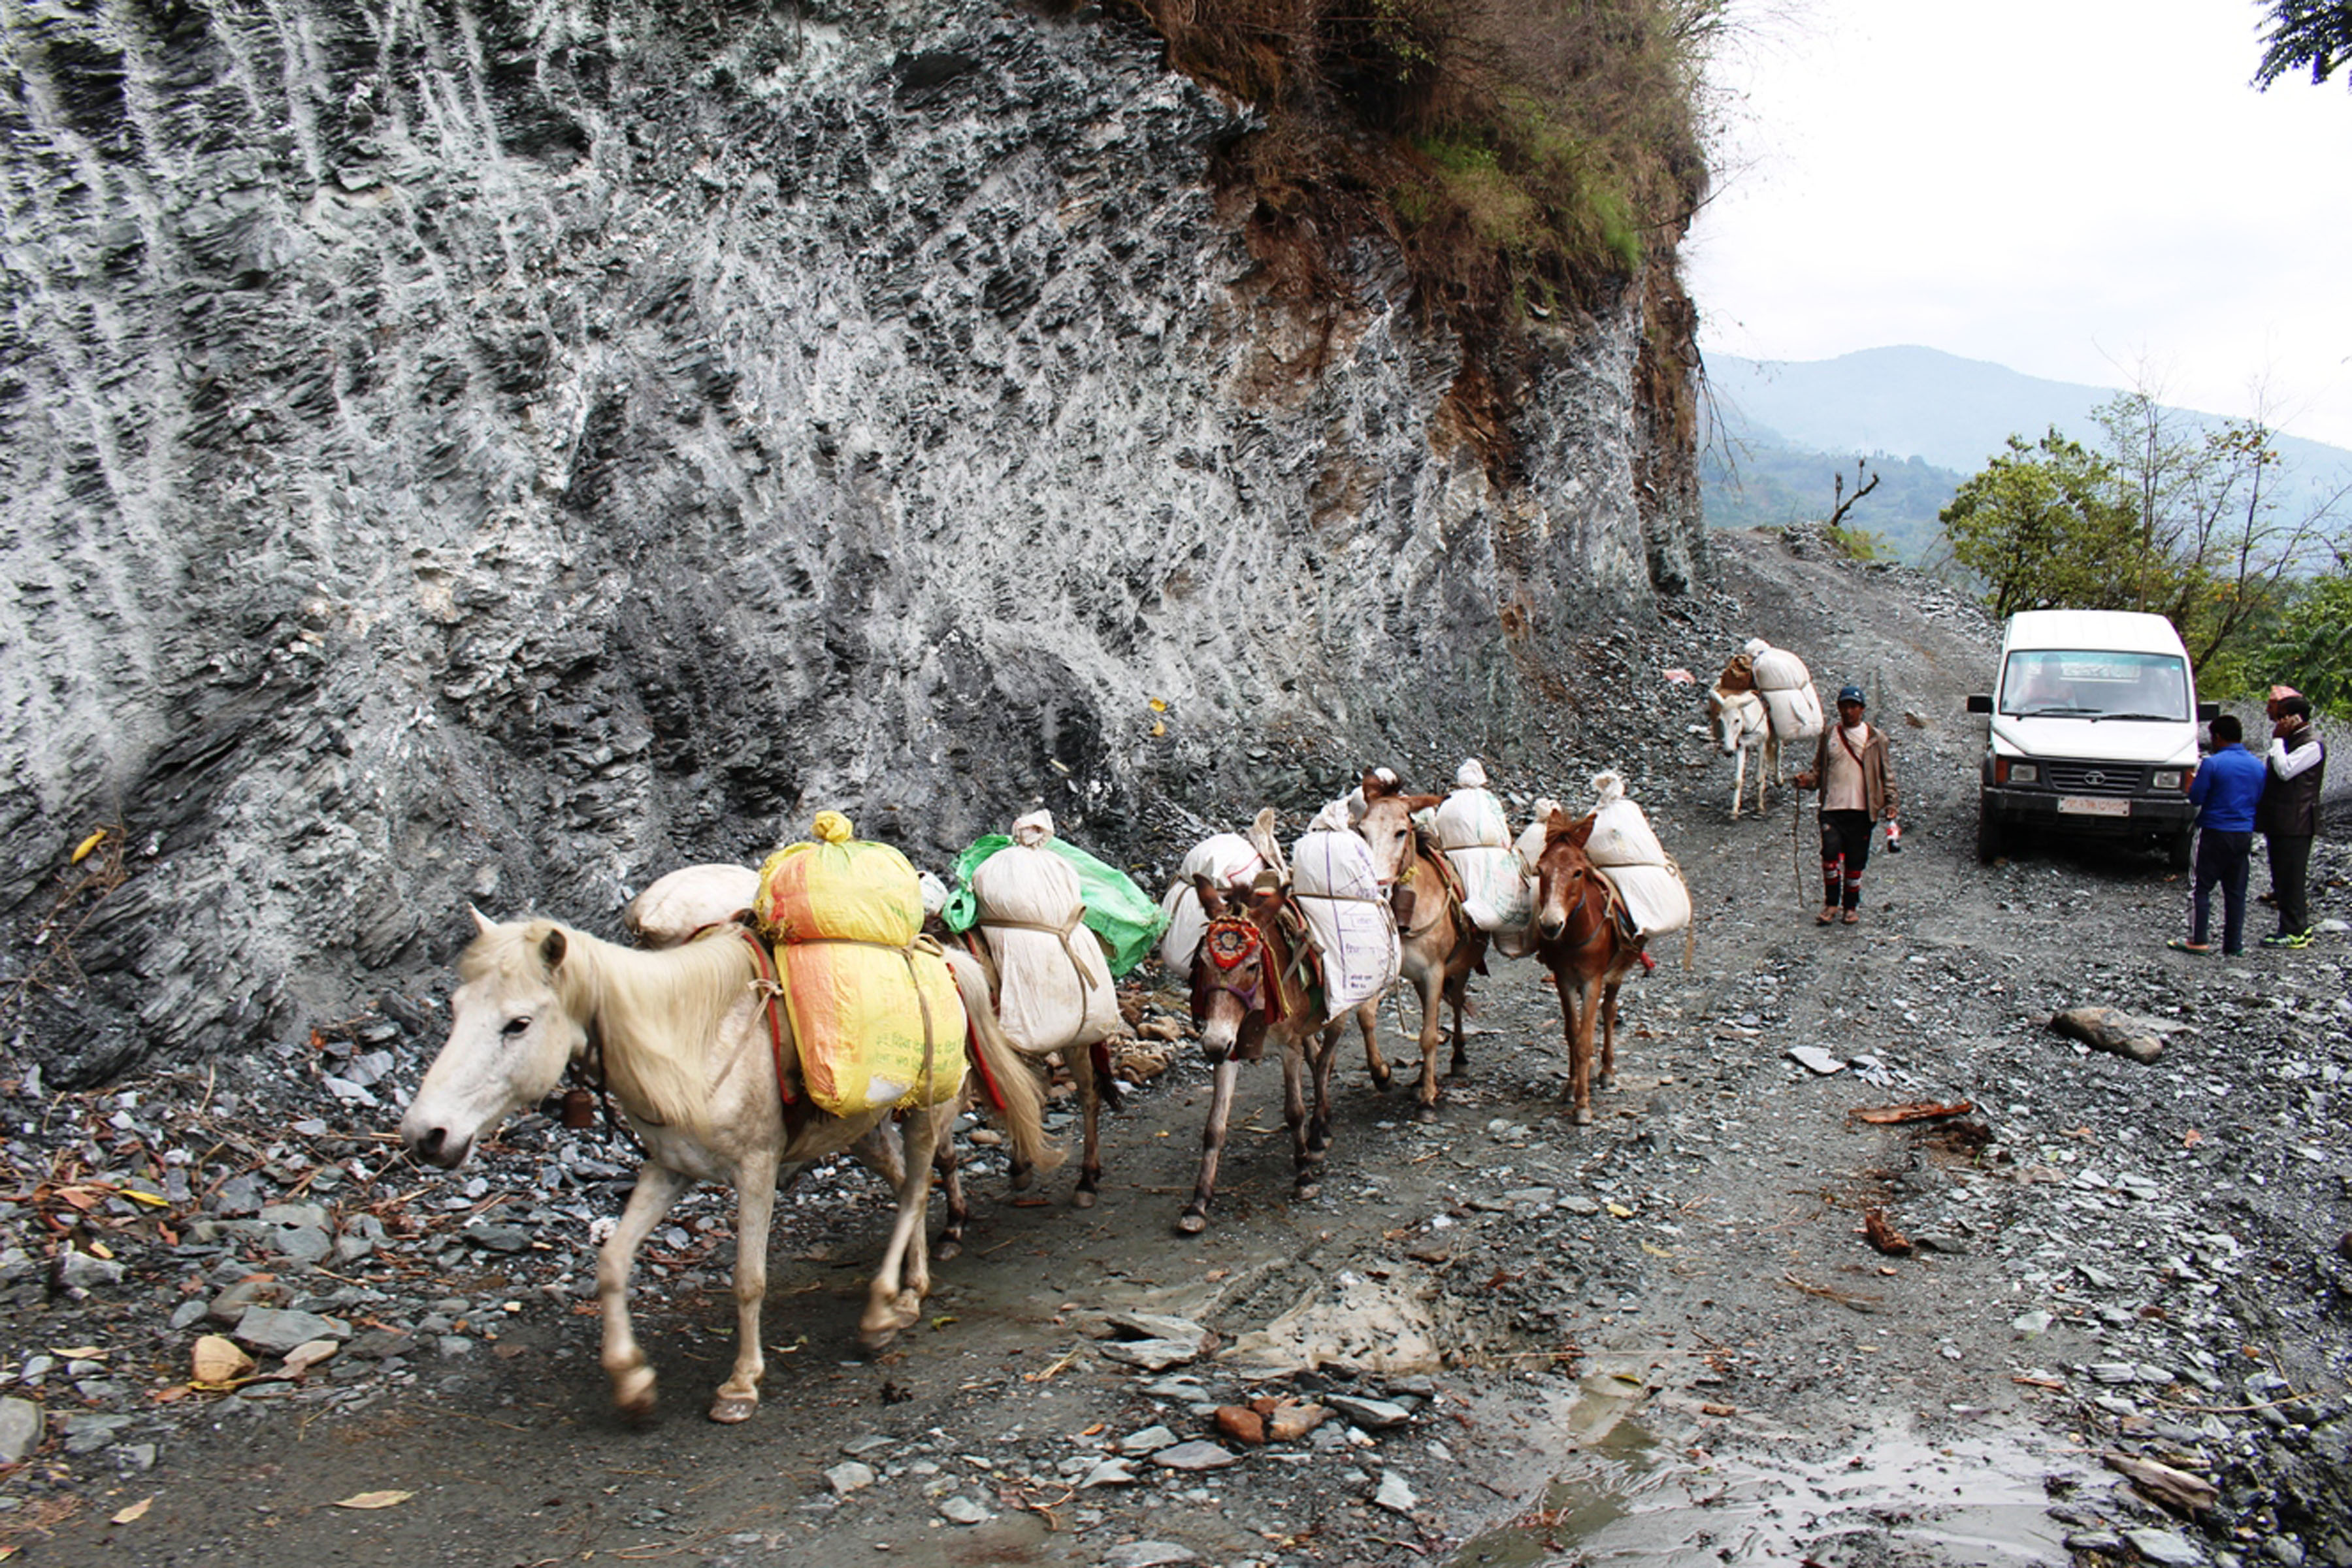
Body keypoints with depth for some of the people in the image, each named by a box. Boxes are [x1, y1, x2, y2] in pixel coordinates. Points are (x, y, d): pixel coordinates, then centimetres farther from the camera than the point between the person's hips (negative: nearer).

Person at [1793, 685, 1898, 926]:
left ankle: (1851, 906, 19)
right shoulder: (1829, 735, 10)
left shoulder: (1876, 737, 6)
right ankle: (1831, 904, 0)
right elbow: (1819, 767, 14)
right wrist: (1808, 779, -8)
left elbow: (1886, 772, 9)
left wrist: (1890, 802, 0)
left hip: (1862, 809, 0)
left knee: (1855, 860, 4)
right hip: (1833, 807, 0)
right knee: (1831, 852, -15)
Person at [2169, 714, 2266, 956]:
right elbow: (2260, 799, 13)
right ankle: (2234, 943, 12)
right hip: (2244, 835, 6)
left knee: (2201, 888, 2)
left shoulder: (2213, 764, -13)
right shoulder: (2258, 765, 6)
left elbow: (2195, 798, -11)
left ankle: (2199, 940, -1)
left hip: (2215, 833, -5)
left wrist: (2191, 783, 8)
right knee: (2236, 892, 10)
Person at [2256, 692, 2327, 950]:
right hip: (2279, 821, 10)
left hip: (2296, 823, -10)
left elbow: (2285, 771, -23)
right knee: (2282, 878, 13)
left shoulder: (2312, 744, -13)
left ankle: (2294, 932, -1)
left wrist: (2278, 739, -16)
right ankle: (2300, 927, 21)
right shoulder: (2289, 738, 16)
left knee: (2292, 878, -6)